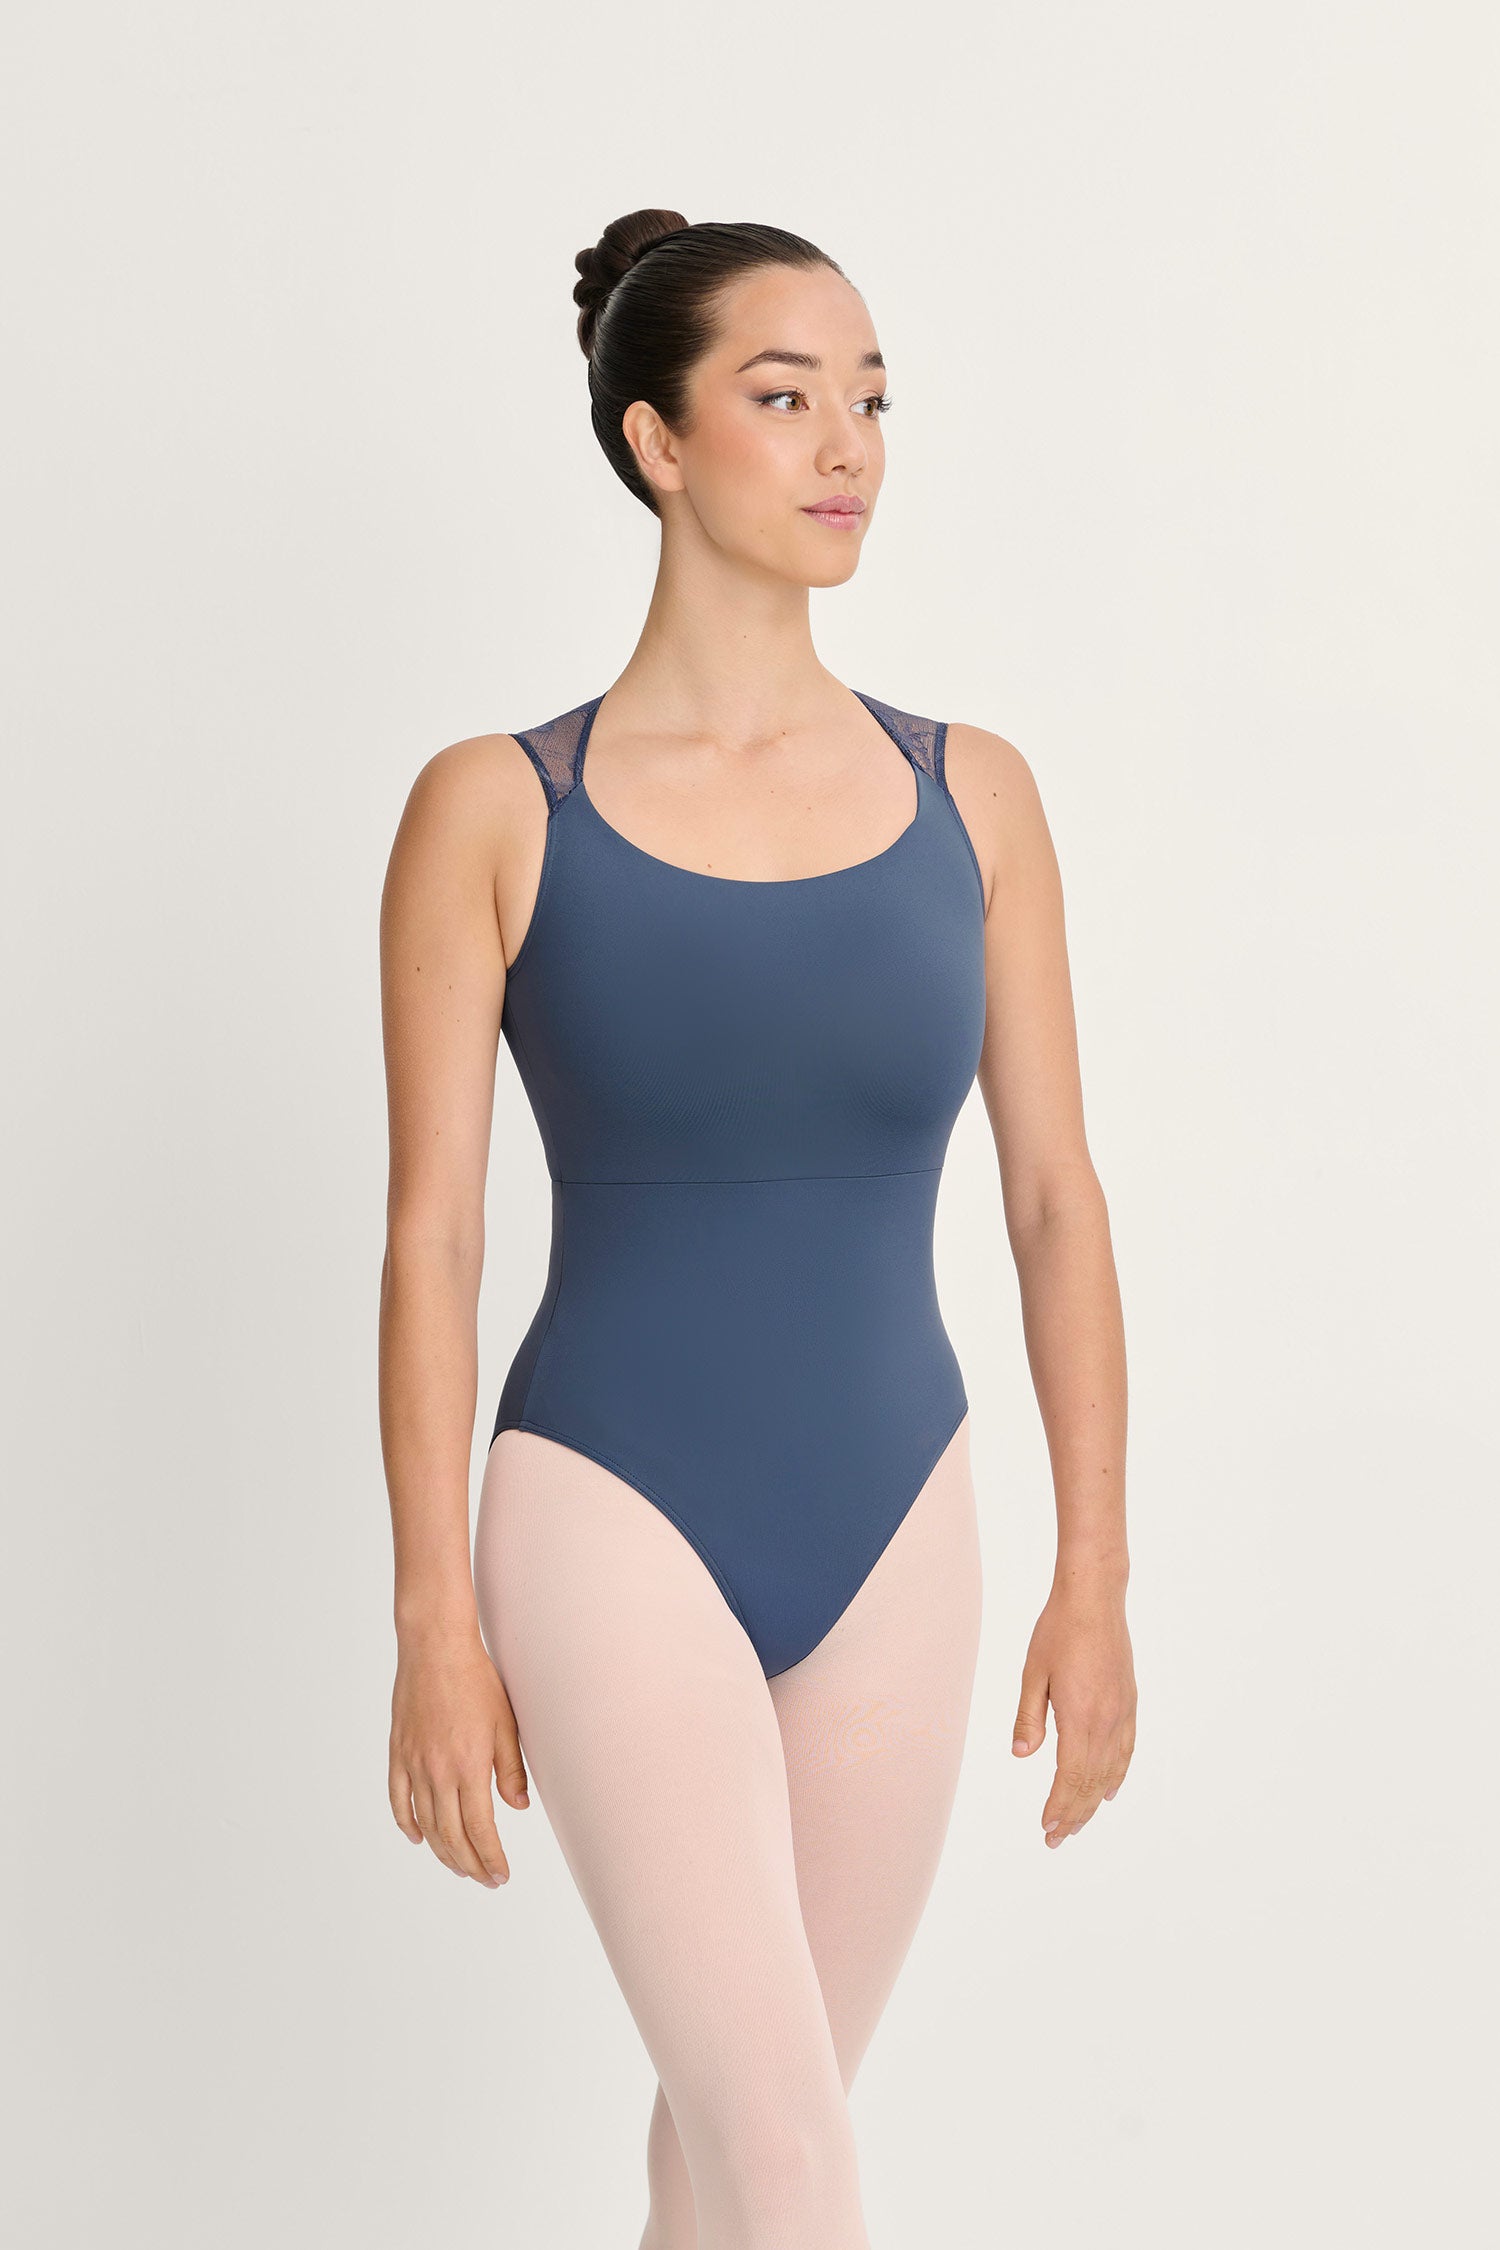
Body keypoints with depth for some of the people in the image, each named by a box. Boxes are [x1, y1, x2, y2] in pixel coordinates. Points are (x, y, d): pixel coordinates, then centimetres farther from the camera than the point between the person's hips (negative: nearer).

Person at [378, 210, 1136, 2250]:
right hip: (618, 1521, -3)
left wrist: (1095, 1573, 4)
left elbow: (1055, 1194, 5)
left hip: (896, 1534, 4)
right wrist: (437, 1625, -7)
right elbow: (430, 1233, -5)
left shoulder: (971, 793, 2)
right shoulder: (495, 811, -6)